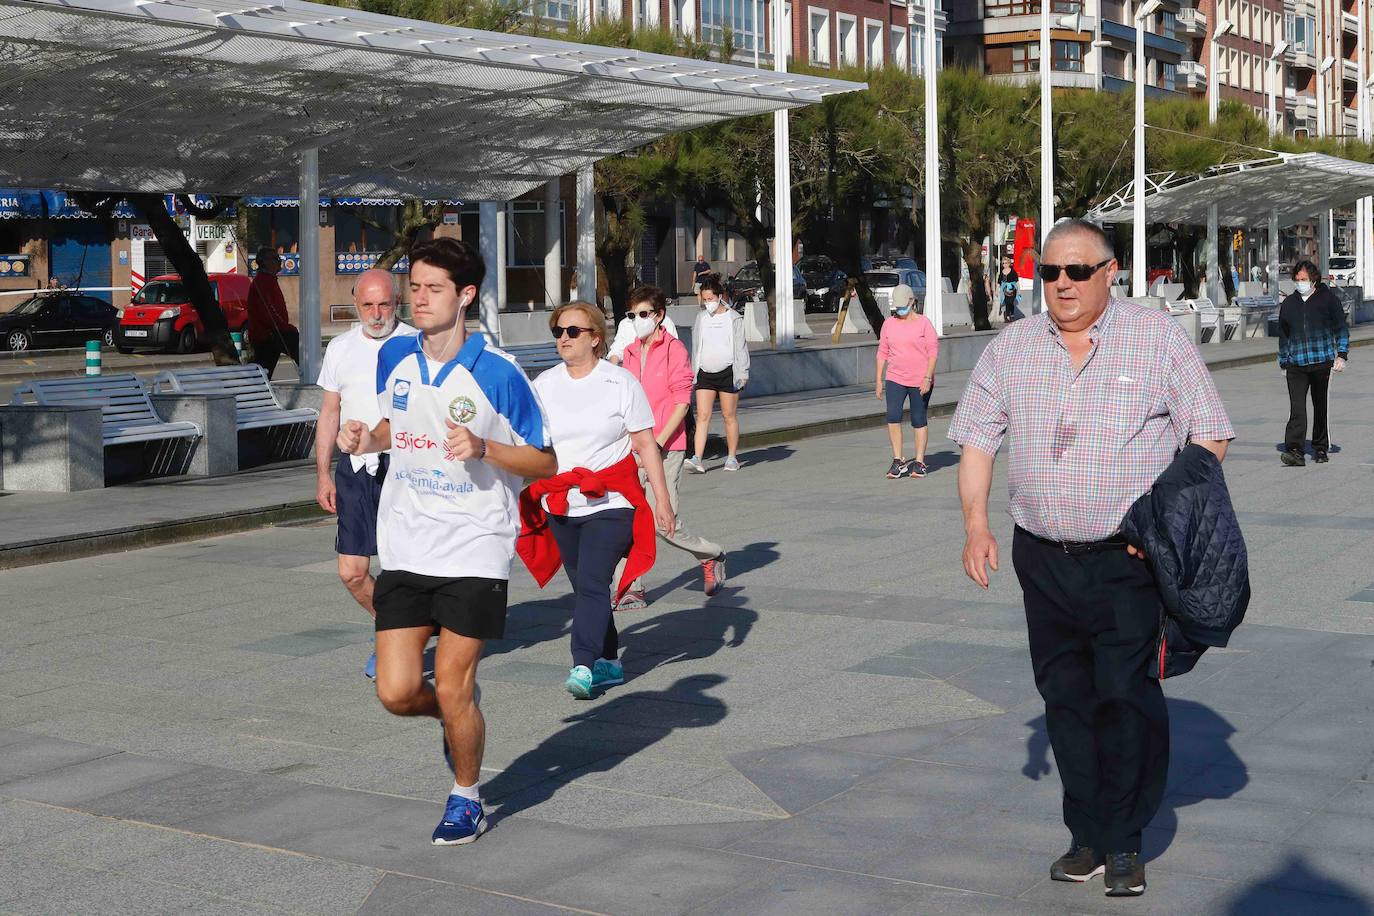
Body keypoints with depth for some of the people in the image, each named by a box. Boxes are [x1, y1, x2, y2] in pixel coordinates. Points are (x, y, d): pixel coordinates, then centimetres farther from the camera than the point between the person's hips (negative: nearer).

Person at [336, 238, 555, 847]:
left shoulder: (499, 374, -12)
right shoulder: (394, 357, 3)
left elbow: (546, 463, -6)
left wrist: (482, 447, -23)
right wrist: (367, 439, -1)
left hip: (474, 551, -4)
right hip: (404, 549, 4)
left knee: (452, 689, -3)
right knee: (397, 693, -2)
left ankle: (466, 799, 24)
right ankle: (460, 715, 34)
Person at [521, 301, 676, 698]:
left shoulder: (620, 382, -1)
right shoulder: (544, 384, 8)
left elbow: (645, 445, 0)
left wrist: (662, 498, -3)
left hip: (610, 504, -4)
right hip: (561, 505, 4)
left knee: (592, 582, -16)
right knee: (583, 587, 9)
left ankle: (584, 666, -18)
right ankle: (609, 662, 21)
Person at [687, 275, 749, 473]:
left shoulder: (734, 318, -1)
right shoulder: (701, 317, 9)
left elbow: (740, 347, 0)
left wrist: (742, 373, -4)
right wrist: (693, 373, 13)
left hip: (727, 372, -3)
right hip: (705, 373, 3)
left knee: (729, 416, 4)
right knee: (702, 416, -6)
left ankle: (732, 457, 16)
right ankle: (697, 459, -13)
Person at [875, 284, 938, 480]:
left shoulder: (923, 323, -3)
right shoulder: (888, 324, 7)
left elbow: (933, 351, -6)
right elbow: (882, 352, 12)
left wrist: (928, 378, -15)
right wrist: (879, 381, 8)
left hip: (920, 381, -2)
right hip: (895, 379, 2)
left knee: (919, 420, 4)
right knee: (893, 416, -14)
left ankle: (919, 462, 14)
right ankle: (898, 461, -7)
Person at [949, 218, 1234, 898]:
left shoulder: (1158, 339, -1)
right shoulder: (1011, 348, 8)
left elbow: (1210, 436, -1)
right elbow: (977, 439, 12)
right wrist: (976, 525, 1)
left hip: (1129, 560, -3)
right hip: (1043, 558, 4)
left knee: (1127, 697, -7)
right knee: (1065, 697, 8)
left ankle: (1123, 843, 8)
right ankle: (1086, 836, 20)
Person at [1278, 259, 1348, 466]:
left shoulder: (1328, 299, 4)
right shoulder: (1289, 303, 12)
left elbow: (1341, 328, 7)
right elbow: (1283, 335, 19)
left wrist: (1341, 355, -2)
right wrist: (1284, 362, 18)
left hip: (1322, 363, -1)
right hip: (1296, 364, 2)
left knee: (1321, 407, 8)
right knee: (1296, 407, -11)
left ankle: (1321, 448, 20)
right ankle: (1294, 451, -18)